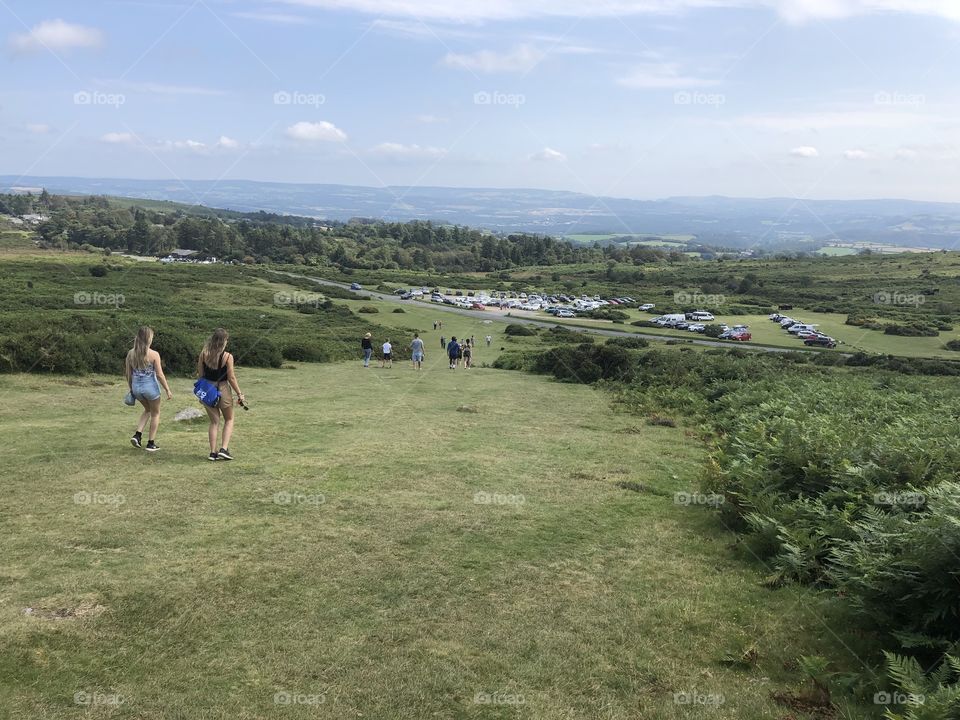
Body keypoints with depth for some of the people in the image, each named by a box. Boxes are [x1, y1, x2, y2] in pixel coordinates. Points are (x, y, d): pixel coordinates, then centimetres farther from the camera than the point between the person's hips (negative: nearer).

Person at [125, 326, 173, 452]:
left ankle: (137, 435, 14)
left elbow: (128, 373, 5)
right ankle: (151, 444, 18)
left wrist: (131, 388, 18)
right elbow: (160, 375, -14)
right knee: (155, 414, 17)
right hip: (150, 387, -5)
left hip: (136, 387, 5)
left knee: (147, 410, 30)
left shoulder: (131, 353, -2)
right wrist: (168, 390, -5)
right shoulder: (154, 354, -15)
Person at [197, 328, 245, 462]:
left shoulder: (204, 354, -4)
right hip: (222, 389, -3)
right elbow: (231, 378, -11)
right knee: (229, 420, 15)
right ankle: (224, 449, 2)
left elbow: (200, 373, 1)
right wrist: (239, 394, -2)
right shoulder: (227, 357, -14)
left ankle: (213, 452, 10)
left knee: (214, 422, 14)